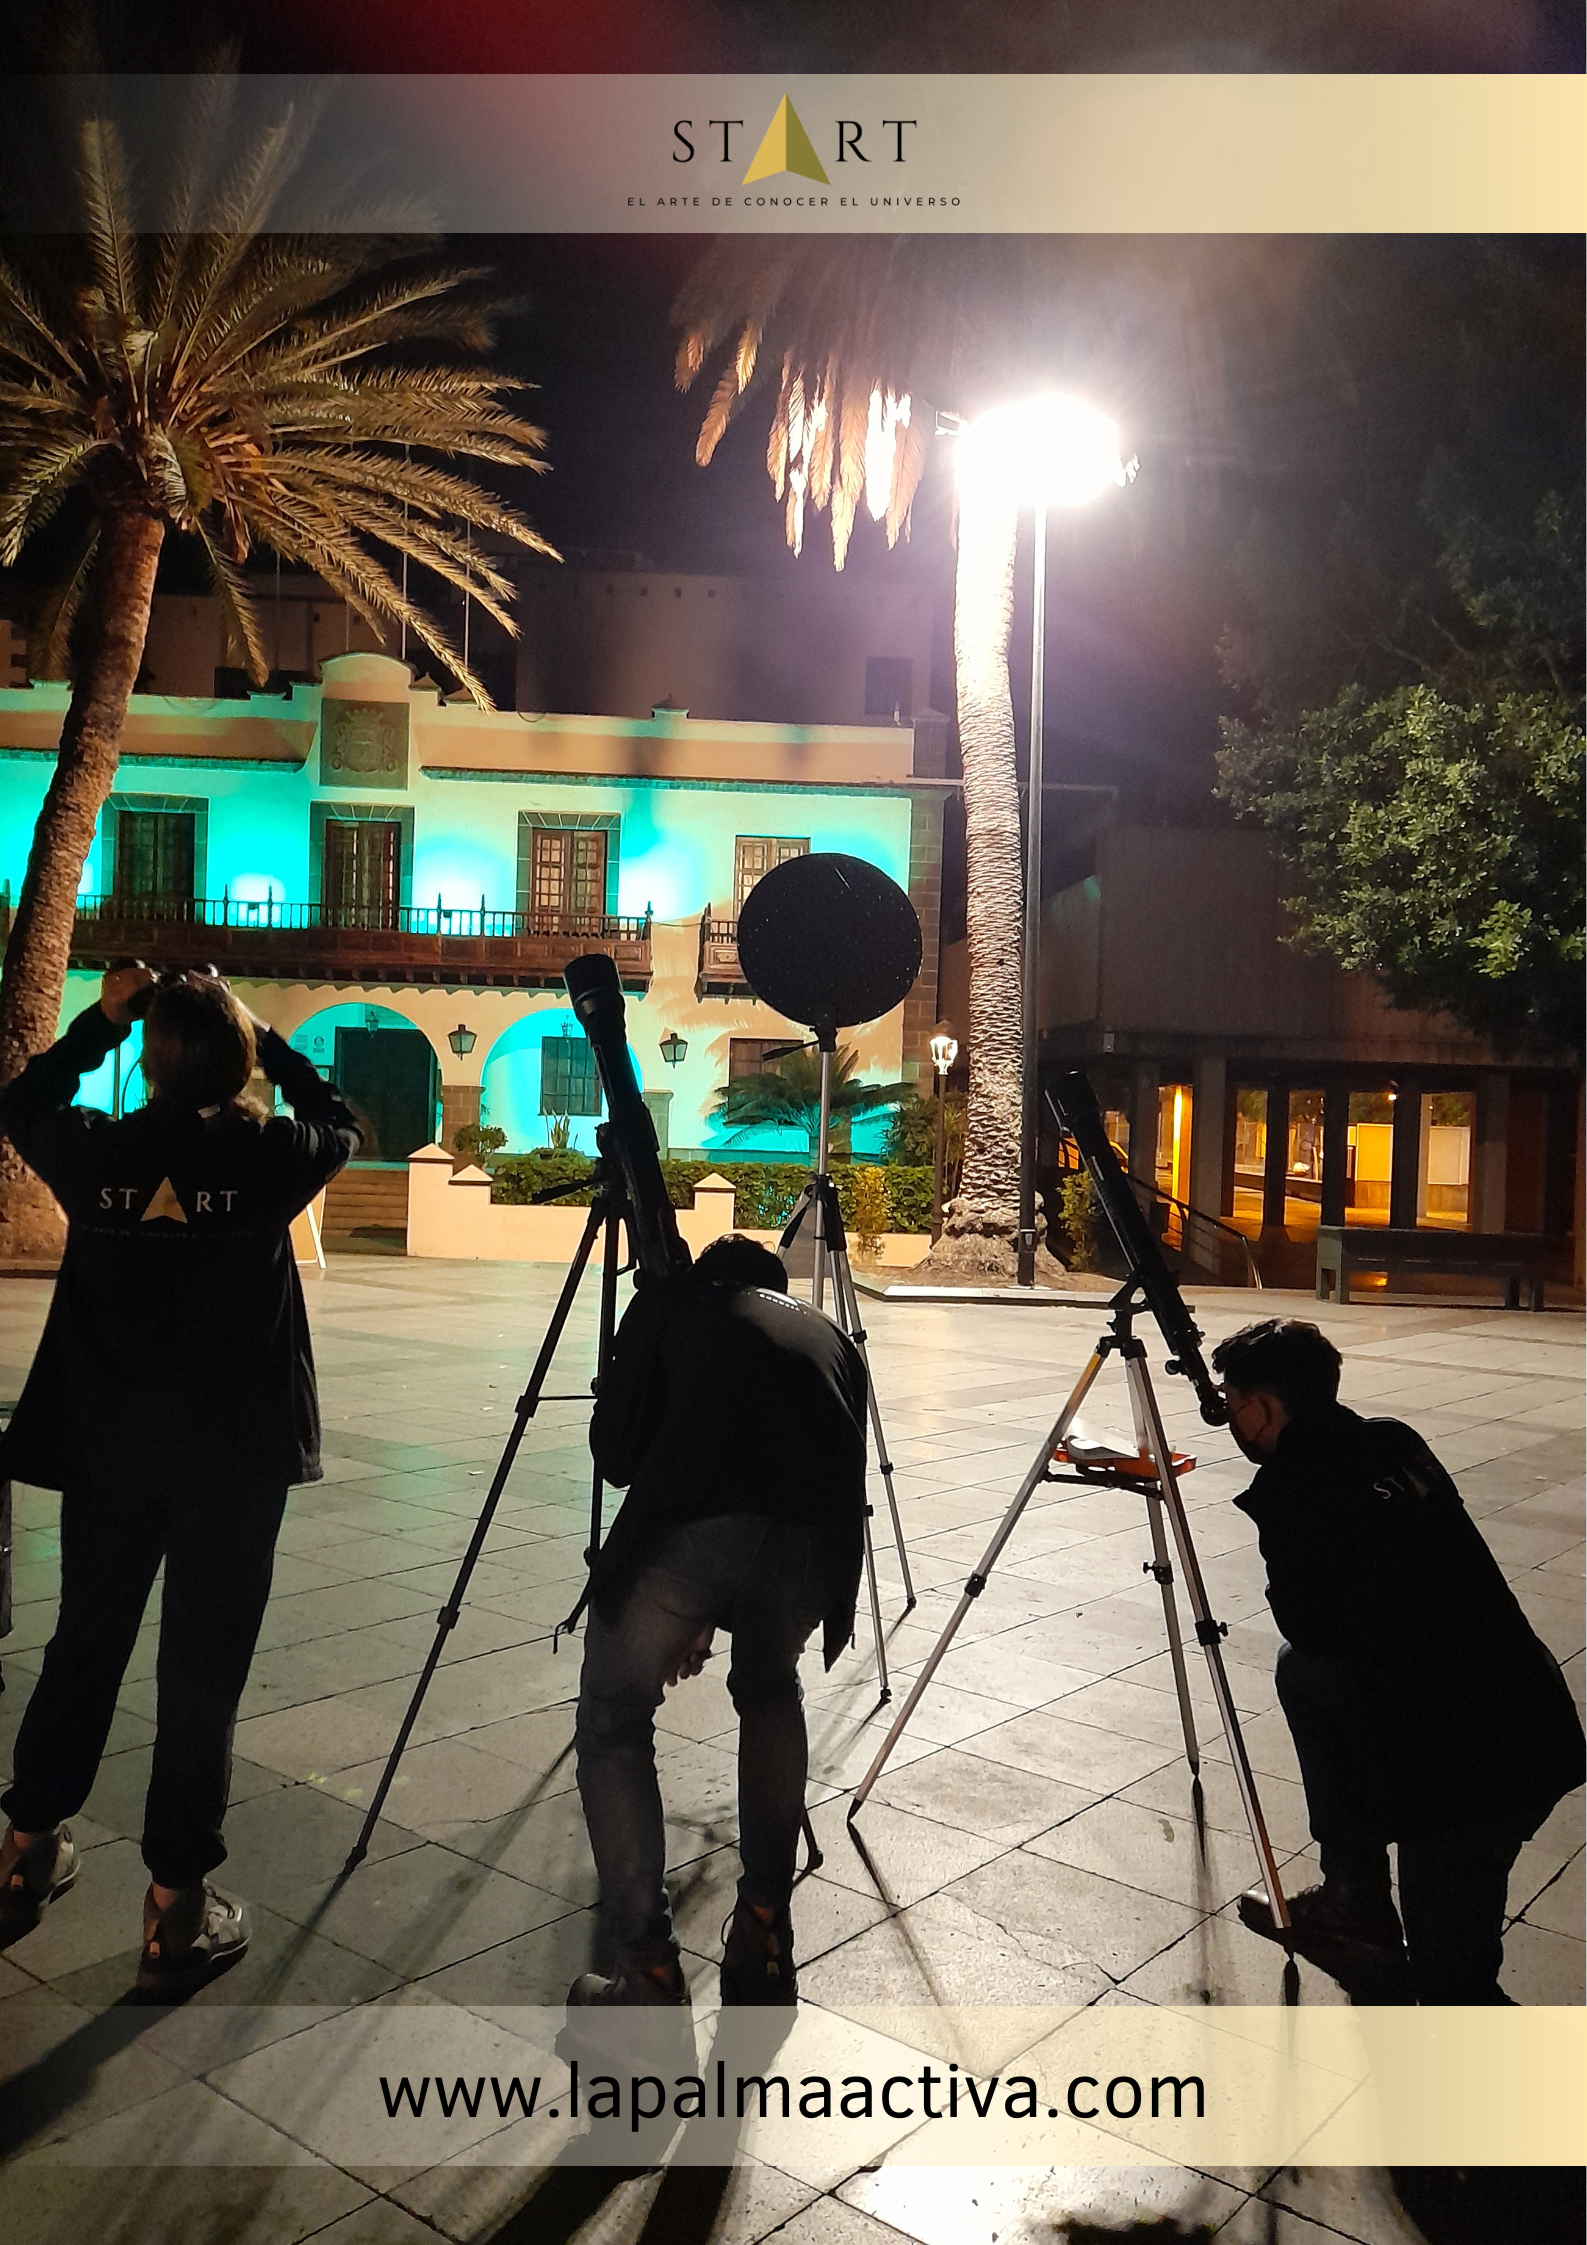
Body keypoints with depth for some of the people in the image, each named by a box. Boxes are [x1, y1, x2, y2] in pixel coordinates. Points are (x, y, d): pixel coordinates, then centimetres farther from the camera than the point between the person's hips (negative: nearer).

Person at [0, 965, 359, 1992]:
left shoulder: (94, 1154, -5)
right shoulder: (269, 1158, -11)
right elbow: (340, 1123, 12)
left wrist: (99, 1020, 17)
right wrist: (265, 1037, 12)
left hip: (105, 1447, 3)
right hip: (233, 1455, -3)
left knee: (85, 1644, 20)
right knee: (203, 1670, 4)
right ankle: (177, 1905, 11)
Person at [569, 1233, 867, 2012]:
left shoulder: (667, 1302, 28)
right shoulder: (828, 1335, 36)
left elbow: (613, 1453, 20)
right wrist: (717, 1615, 49)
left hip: (689, 1522, -3)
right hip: (814, 1533, 4)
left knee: (612, 1722, 20)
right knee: (770, 1693, 34)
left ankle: (649, 1979, 14)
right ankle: (763, 1935, 31)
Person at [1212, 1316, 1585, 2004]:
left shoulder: (1292, 1486, -13)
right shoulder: (1396, 1443, 11)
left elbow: (1306, 1625, -1)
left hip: (1463, 1761, -8)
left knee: (1455, 1987, 9)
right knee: (1303, 1669, 22)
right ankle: (1355, 1896, 27)